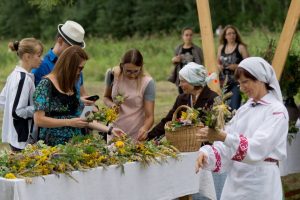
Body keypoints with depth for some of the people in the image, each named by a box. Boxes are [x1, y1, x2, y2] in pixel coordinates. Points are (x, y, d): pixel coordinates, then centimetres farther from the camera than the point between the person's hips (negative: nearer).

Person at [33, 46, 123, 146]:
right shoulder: (46, 84, -7)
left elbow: (82, 118, 15)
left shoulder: (72, 86, 13)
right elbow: (38, 120, -12)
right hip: (54, 145, -6)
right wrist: (70, 122, -14)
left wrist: (109, 130, 8)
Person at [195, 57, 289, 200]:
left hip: (261, 182, -6)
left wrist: (223, 136, -36)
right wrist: (207, 154, -15)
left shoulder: (277, 111, -11)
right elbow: (227, 145, 4)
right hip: (236, 178, 6)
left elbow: (257, 147, -24)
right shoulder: (244, 109, 10)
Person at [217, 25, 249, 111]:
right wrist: (219, 66, 2)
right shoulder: (221, 47, 10)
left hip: (237, 81, -5)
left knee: (235, 106, -14)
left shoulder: (241, 47, -4)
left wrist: (237, 66, -18)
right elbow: (218, 62, 23)